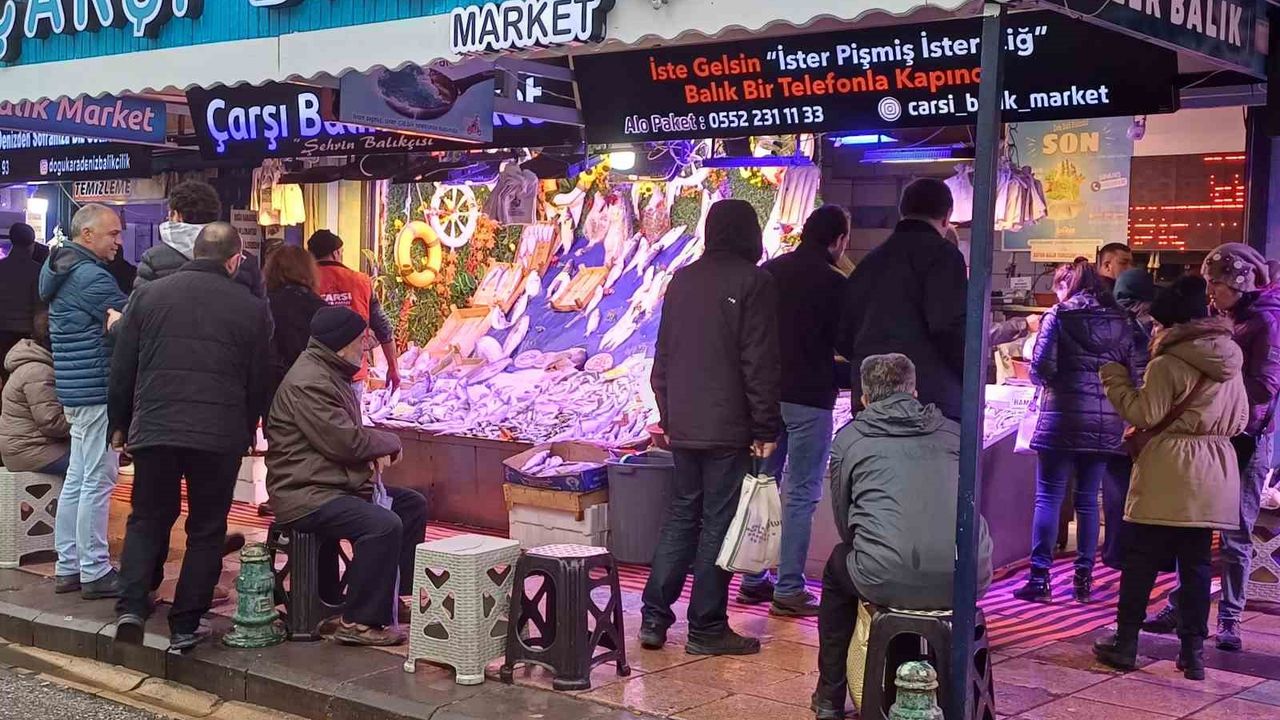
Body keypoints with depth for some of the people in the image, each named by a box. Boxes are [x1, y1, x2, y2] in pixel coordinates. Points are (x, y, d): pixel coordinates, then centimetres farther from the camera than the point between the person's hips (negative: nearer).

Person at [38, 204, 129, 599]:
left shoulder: (62, 270, 15)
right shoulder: (91, 277, -17)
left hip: (75, 389, 10)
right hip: (98, 390, -10)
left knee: (77, 479, 14)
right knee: (98, 481, -4)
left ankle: (68, 566, 21)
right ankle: (95, 573, 1)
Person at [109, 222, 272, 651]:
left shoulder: (148, 295, 4)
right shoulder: (251, 309, 0)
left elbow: (122, 370, 7)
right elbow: (258, 382, 7)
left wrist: (120, 425, 18)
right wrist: (248, 432, 22)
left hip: (154, 429, 1)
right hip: (221, 436, -1)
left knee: (147, 520, 16)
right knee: (206, 529, 10)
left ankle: (131, 608, -1)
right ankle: (185, 626, 9)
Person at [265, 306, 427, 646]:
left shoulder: (332, 374, 17)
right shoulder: (307, 383, -19)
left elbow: (348, 433, 25)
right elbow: (344, 441, -24)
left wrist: (376, 451, 2)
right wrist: (389, 443, -5)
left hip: (339, 484, 11)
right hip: (304, 495, -11)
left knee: (412, 504, 13)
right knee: (384, 525, -29)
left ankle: (398, 594, 19)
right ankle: (359, 622, -21)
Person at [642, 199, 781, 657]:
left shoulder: (682, 280, 11)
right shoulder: (753, 282, -9)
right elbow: (760, 363, -13)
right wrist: (766, 429, -8)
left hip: (682, 426, 6)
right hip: (728, 429, -6)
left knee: (682, 512, 15)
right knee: (718, 521, 1)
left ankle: (654, 618, 14)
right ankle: (706, 628, 6)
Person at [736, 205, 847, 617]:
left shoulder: (769, 272, 7)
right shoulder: (833, 283, -10)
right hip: (808, 398, -6)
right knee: (801, 494, 0)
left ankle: (754, 579, 20)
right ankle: (789, 590, 1)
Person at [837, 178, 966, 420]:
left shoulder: (871, 260, 18)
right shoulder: (941, 253, -4)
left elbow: (843, 336, 17)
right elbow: (951, 327, -15)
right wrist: (972, 382, -2)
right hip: (932, 398, -7)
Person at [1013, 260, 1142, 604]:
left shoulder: (1058, 316, -2)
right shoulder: (1120, 321, 10)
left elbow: (1040, 369, -10)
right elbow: (1132, 372, 8)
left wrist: (1045, 378, 11)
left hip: (1063, 418, -4)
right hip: (1107, 421, 4)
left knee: (1048, 498, 0)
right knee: (1088, 500, 10)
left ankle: (1040, 579, -3)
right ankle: (1084, 579, 11)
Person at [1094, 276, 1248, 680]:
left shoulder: (1167, 365, -12)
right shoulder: (1231, 366, 9)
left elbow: (1146, 416, -12)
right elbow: (1240, 421, 14)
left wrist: (1115, 381, -2)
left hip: (1168, 476, -6)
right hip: (1212, 479, 6)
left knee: (1141, 560, 4)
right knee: (1197, 564, 9)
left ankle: (1125, 643, 9)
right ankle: (1193, 652, 9)